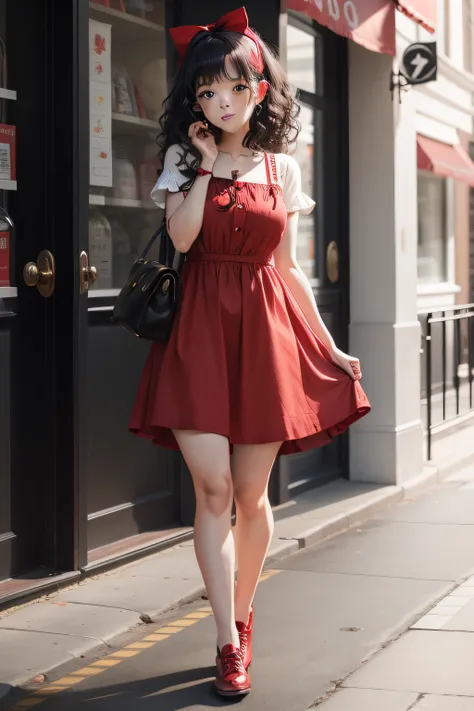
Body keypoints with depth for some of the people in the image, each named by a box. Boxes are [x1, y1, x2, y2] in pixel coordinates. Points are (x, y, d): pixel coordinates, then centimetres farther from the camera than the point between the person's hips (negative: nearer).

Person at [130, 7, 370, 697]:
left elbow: (288, 267, 13)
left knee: (252, 494, 5)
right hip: (200, 330, -1)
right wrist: (206, 164, -6)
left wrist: (328, 347, 10)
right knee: (212, 488, -8)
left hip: (266, 330, 2)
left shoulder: (283, 167, 10)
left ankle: (242, 614, 26)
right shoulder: (184, 156, 7)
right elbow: (182, 235, -11)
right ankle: (230, 643, -2)